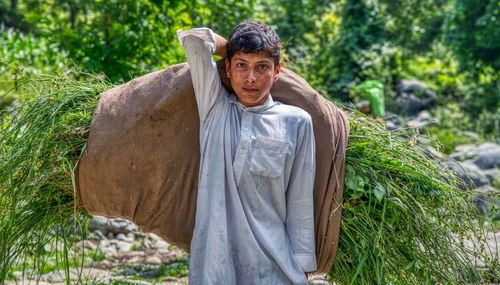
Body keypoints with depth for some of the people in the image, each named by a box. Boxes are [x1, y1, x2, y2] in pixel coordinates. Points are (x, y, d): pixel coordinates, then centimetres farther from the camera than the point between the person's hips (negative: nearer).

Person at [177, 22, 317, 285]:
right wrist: (232, 49, 14)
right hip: (212, 261, 1)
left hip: (272, 263, -1)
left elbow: (300, 204, 1)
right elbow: (194, 38, 2)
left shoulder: (296, 122, 0)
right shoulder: (214, 107, 6)